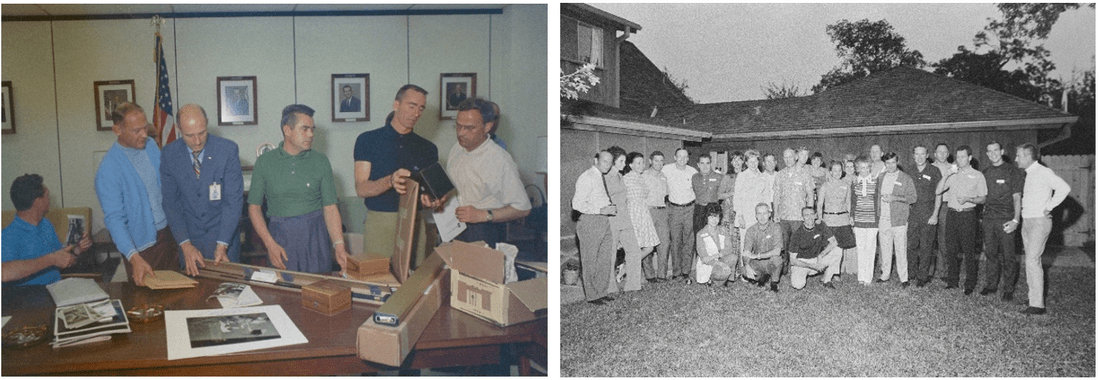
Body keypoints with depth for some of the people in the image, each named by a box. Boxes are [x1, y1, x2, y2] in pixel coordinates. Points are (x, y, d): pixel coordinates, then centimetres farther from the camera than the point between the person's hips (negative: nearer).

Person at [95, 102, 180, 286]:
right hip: (142, 245, -6)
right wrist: (134, 258, -33)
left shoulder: (151, 145, 1)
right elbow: (114, 218, -21)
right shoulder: (108, 170, -19)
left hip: (168, 234, 6)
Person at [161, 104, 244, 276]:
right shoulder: (169, 154, -4)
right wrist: (185, 245, -12)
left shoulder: (228, 149, -11)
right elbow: (171, 201, -2)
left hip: (224, 236, -1)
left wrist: (222, 244, -17)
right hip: (189, 237, 2)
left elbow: (234, 199, -11)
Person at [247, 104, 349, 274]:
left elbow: (330, 207, 0)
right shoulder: (264, 162, 3)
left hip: (315, 235, 1)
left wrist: (339, 245, -12)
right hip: (280, 237, 0)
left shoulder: (320, 161, 4)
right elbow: (254, 207, 5)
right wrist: (270, 244, -7)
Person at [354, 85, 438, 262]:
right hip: (379, 222, -2)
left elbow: (432, 191, 13)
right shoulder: (368, 140, 4)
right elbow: (361, 189, -4)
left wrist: (432, 201, -11)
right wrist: (390, 181, -23)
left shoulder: (428, 148, 13)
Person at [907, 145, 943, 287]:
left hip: (928, 214, -3)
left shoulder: (934, 171, -1)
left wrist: (935, 214, -7)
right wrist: (907, 210, 6)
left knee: (925, 247, 0)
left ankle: (923, 277, 7)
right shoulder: (910, 171, 8)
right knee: (911, 245, 2)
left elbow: (938, 194, -1)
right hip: (912, 214, 3)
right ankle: (911, 273, 15)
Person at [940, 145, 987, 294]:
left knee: (969, 251, -4)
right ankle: (952, 282, 11)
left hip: (968, 215, -4)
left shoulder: (977, 175, 4)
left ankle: (970, 285, 1)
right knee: (951, 250, 2)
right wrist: (946, 174, -1)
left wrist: (968, 199, -15)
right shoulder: (952, 175, 15)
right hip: (952, 214, 4)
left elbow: (982, 199, 1)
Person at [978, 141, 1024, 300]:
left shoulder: (1013, 172, 0)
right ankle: (991, 284, 17)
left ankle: (1009, 289, 5)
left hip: (1006, 219, -4)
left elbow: (1017, 198, -4)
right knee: (990, 253, 7)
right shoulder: (984, 173, 14)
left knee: (1008, 255, -2)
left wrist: (1015, 220, -12)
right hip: (988, 218, 4)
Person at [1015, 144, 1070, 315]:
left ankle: (1037, 304, -13)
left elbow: (1064, 188, -24)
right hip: (1027, 221, 9)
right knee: (1028, 259, 13)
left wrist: (1049, 207, -17)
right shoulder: (1028, 174, 15)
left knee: (1032, 260, -14)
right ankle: (1032, 296, 22)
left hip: (1039, 221, -9)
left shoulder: (1043, 172, -13)